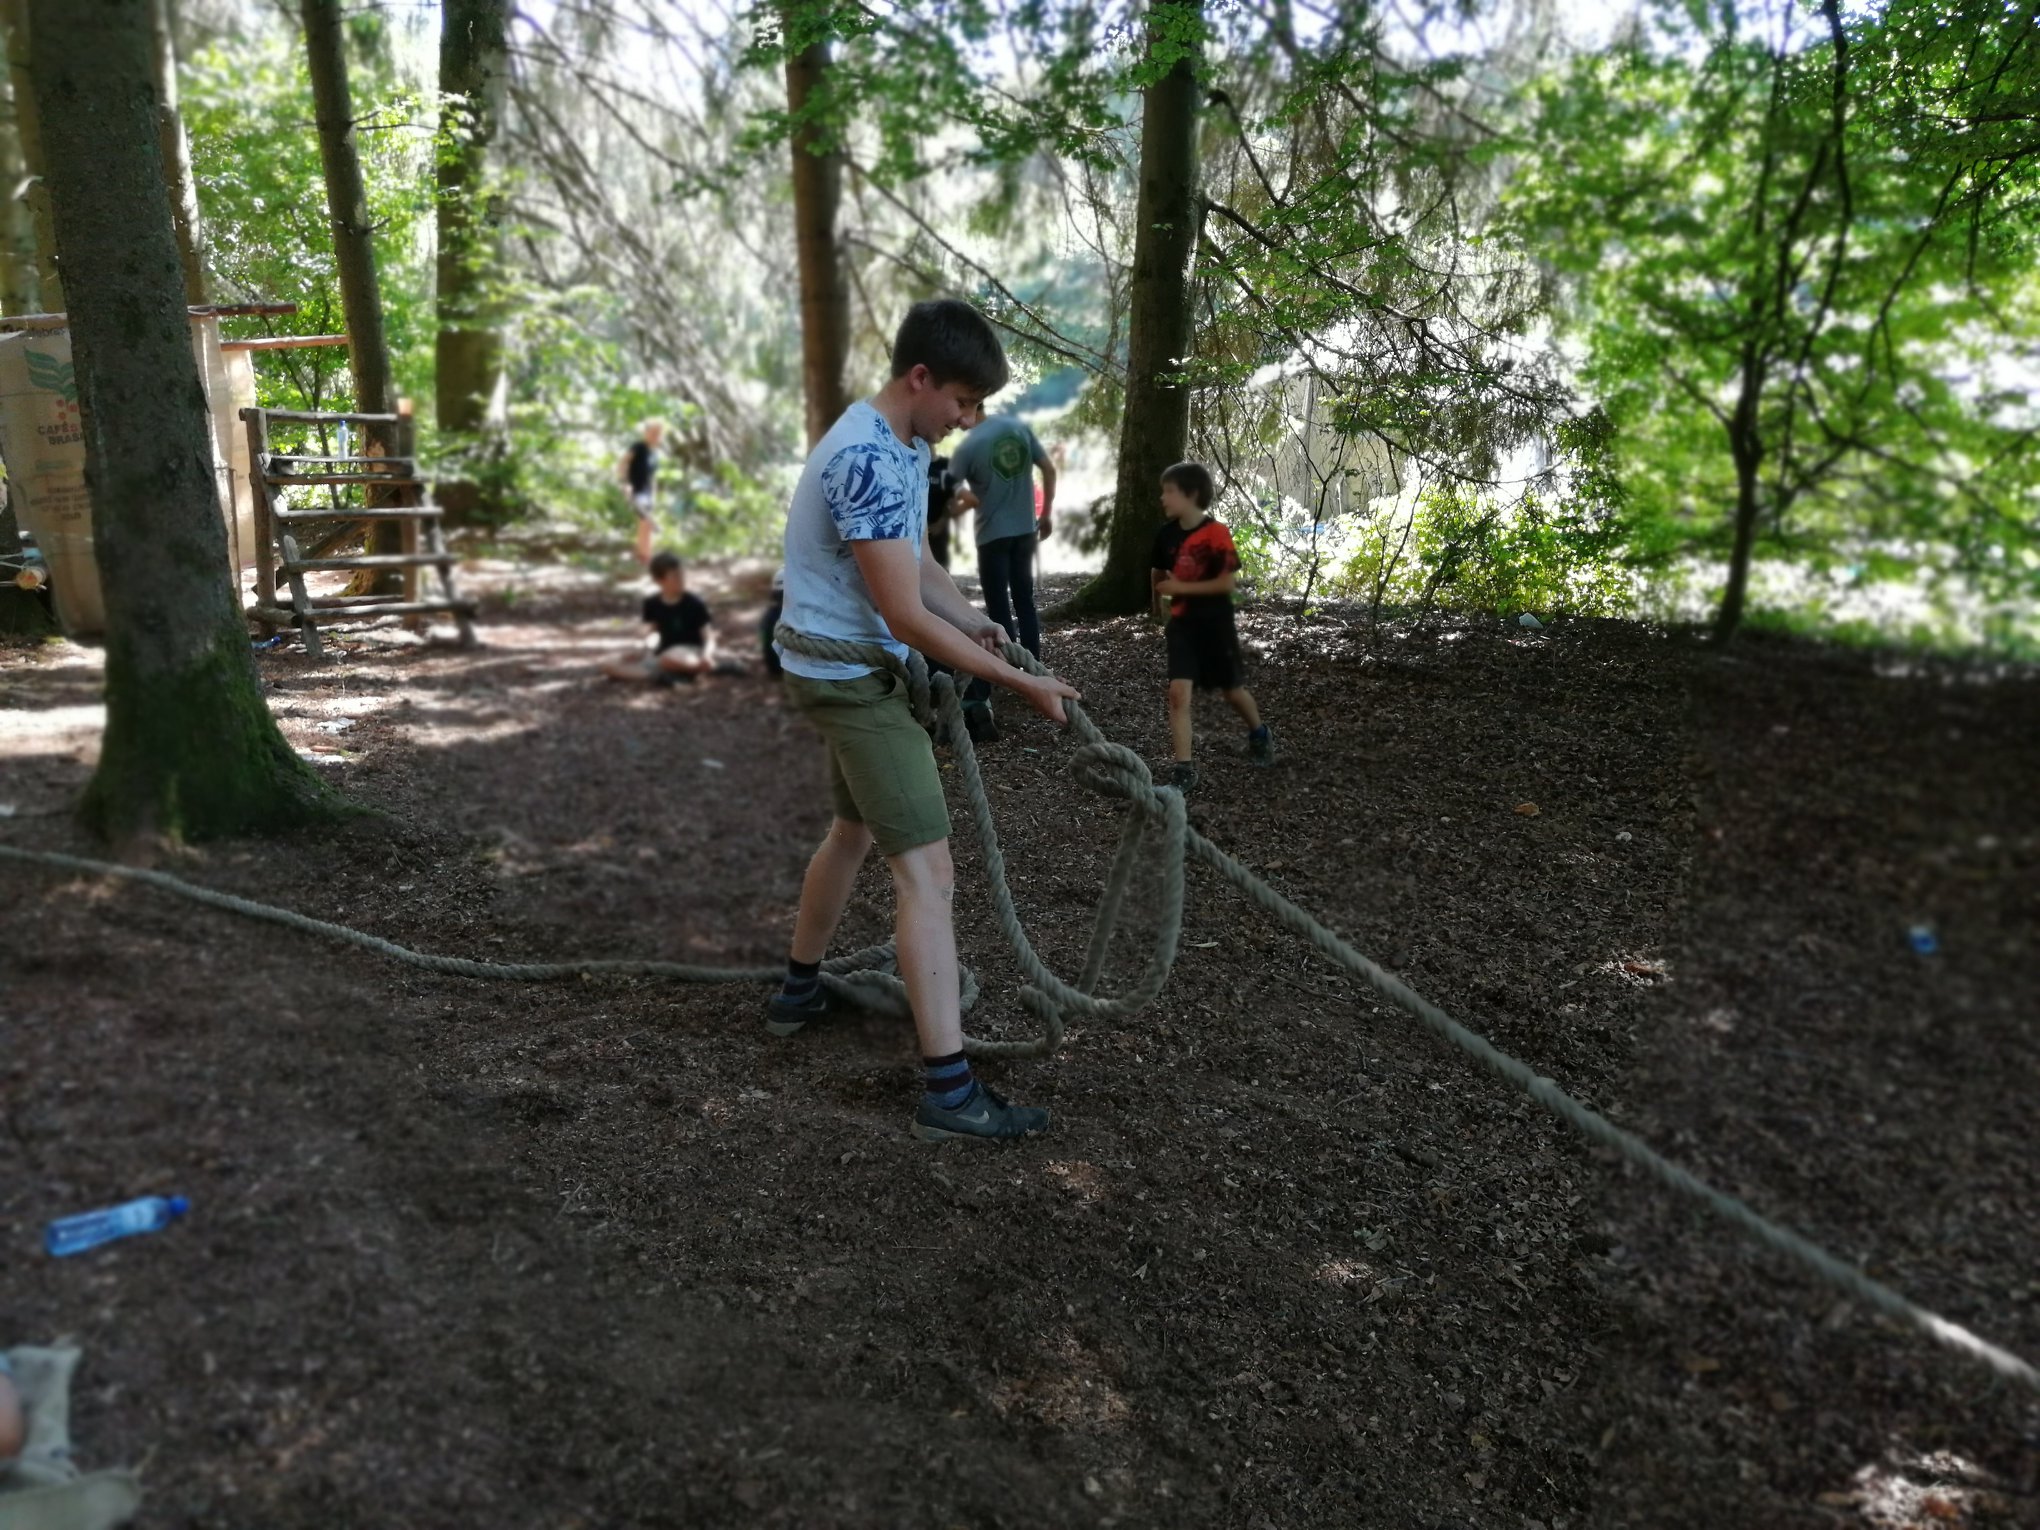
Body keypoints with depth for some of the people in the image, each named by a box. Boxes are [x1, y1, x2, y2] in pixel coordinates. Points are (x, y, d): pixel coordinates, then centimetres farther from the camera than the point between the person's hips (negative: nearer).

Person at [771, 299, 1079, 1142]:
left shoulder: (905, 448, 7)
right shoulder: (867, 461, -25)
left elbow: (920, 566, 13)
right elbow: (906, 616, -27)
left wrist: (983, 626, -5)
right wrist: (1019, 682, -21)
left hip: (857, 671, 11)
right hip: (852, 676, -11)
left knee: (854, 828, 25)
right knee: (926, 869, -13)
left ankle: (799, 989, 43)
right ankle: (950, 1089, -11)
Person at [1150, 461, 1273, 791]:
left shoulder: (1216, 533, -17)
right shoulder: (1167, 534, -1)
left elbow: (1227, 583, -20)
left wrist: (1181, 587, -20)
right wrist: (1160, 593, 9)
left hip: (1215, 624, -3)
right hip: (1182, 625, 3)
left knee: (1231, 690, 15)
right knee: (1178, 693, -11)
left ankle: (1259, 734, 45)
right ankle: (1184, 769, -7)